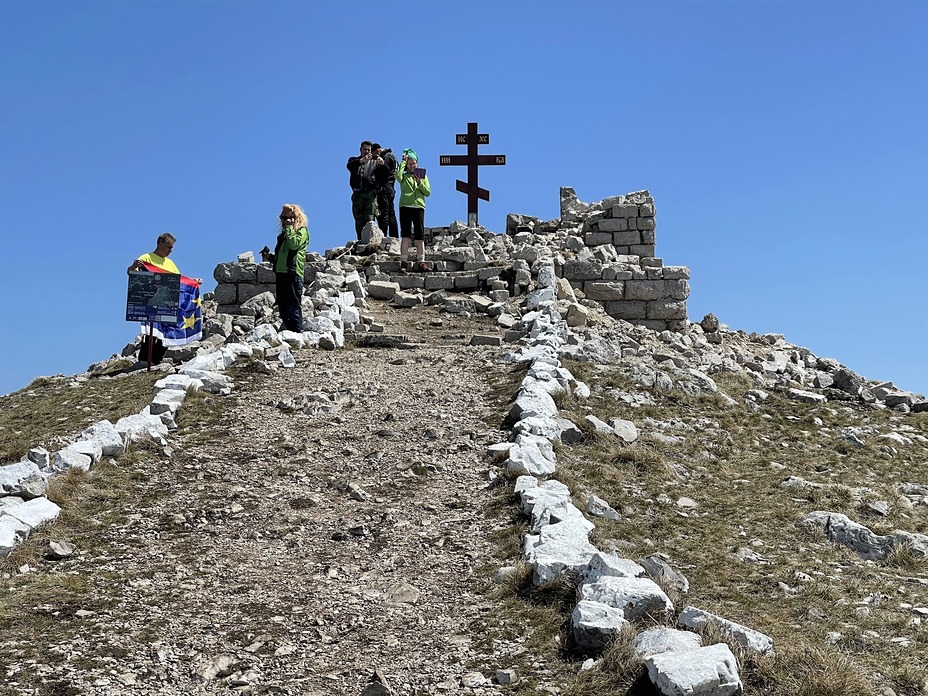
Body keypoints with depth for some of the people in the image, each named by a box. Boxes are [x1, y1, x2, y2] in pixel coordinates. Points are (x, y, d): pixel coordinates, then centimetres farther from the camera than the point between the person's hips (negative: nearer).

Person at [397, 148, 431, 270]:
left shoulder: (423, 176, 17)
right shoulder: (404, 176, 10)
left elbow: (428, 192, 8)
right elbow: (398, 175, -15)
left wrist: (419, 183, -7)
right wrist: (403, 162, -6)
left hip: (419, 207, 2)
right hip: (405, 207, -2)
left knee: (420, 236, 0)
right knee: (405, 236, -5)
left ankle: (421, 262, 0)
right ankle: (404, 262, -5)